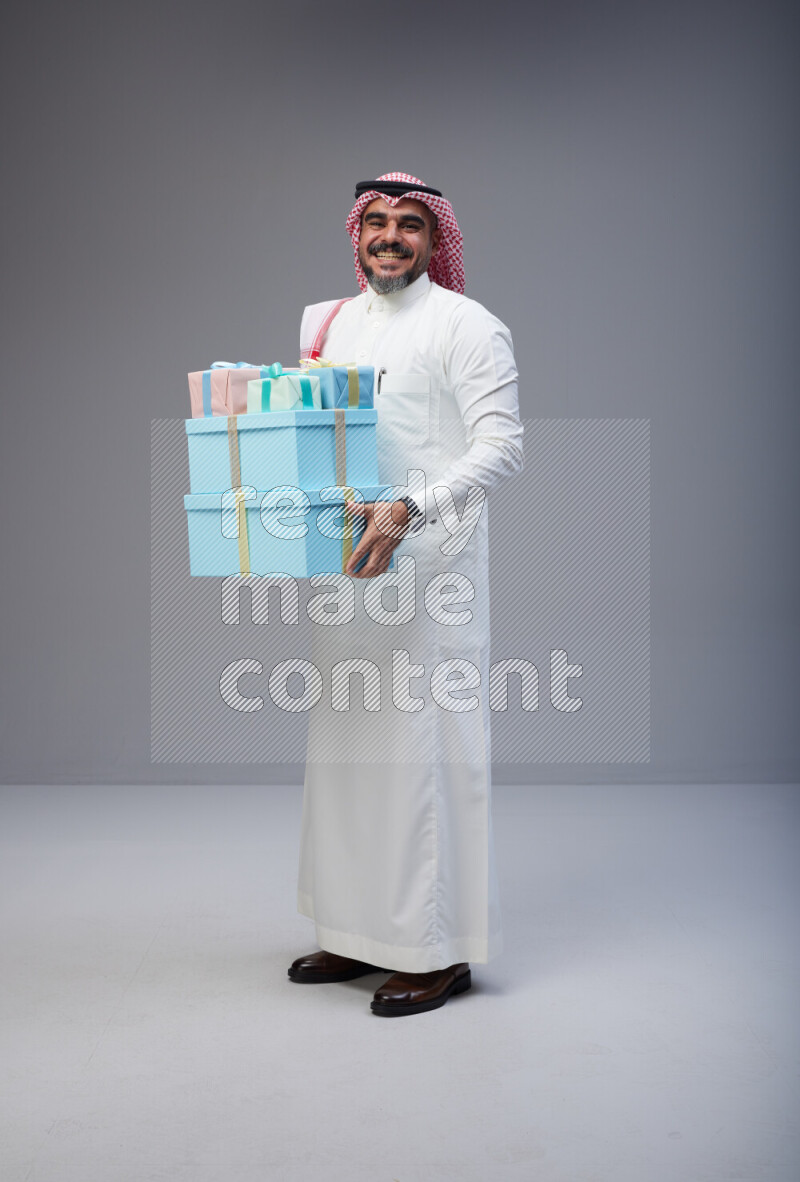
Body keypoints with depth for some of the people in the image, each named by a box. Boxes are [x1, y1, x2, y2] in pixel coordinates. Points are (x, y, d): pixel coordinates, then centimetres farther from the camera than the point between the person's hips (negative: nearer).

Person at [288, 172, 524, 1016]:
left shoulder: (465, 325, -5)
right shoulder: (328, 323, 16)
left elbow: (500, 447, -14)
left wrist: (408, 510, -26)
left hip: (429, 560, -7)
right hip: (347, 558, 7)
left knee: (425, 741, -5)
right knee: (347, 741, 11)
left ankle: (440, 951, 6)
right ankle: (362, 934, 24)